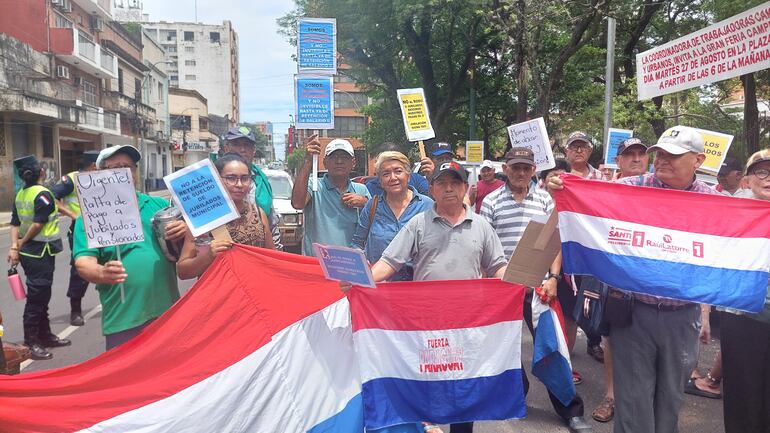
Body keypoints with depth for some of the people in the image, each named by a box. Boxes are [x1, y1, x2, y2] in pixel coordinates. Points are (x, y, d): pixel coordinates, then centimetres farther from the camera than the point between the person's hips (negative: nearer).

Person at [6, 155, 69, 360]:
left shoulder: (20, 194, 10)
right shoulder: (43, 194, -15)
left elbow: (15, 223, 6)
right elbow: (38, 224, -19)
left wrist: (14, 246, 0)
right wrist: (22, 243, -7)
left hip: (28, 253, 9)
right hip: (41, 253, -9)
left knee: (41, 296, 17)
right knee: (37, 297, -3)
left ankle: (45, 335, 26)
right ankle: (31, 342, 2)